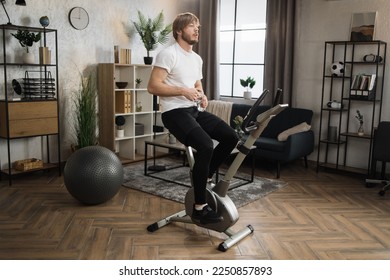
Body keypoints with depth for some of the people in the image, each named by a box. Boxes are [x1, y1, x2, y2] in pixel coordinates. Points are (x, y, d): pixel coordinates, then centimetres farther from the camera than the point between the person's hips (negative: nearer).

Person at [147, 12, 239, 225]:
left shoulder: (197, 59, 17)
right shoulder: (168, 54, -11)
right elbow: (152, 87, -17)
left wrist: (202, 95, 4)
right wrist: (183, 91, -23)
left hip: (194, 110, 9)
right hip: (174, 112, -9)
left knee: (231, 137, -2)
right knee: (206, 146, -30)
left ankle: (205, 176, 14)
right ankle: (199, 208, -21)